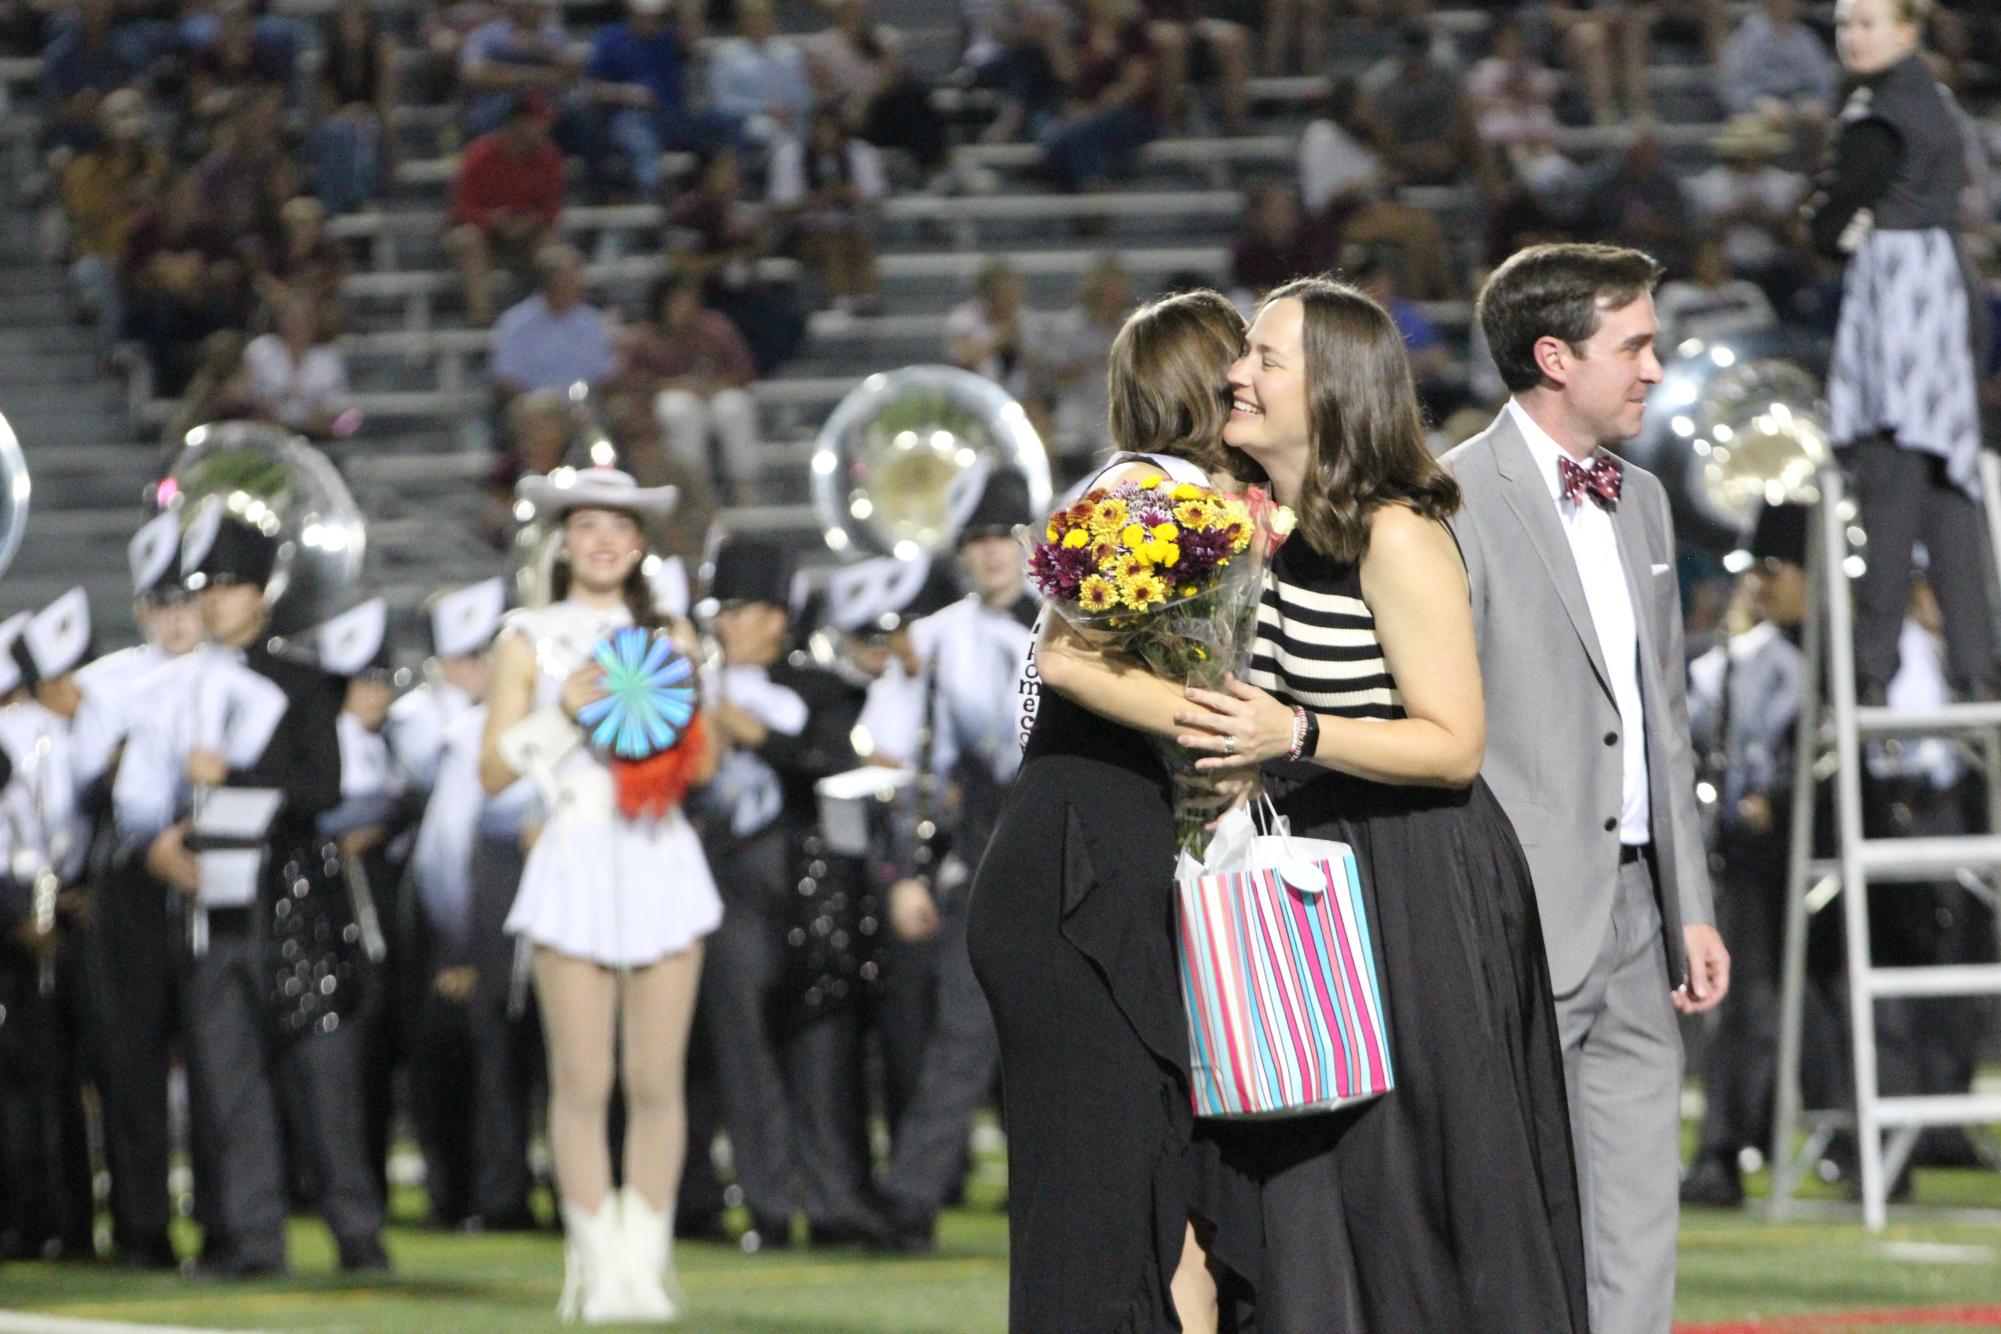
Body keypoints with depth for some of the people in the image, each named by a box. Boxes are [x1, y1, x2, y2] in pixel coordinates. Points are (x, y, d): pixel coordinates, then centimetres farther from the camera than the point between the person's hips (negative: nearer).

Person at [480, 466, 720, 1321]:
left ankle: (645, 1261, 4)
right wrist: (561, 714, -11)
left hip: (663, 858, 2)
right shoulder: (530, 640, 8)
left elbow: (704, 766, 16)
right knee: (583, 1082, -6)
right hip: (576, 860, -2)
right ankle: (596, 1268, 0)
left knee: (657, 1081, -2)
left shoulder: (665, 639, 15)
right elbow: (494, 772, 2)